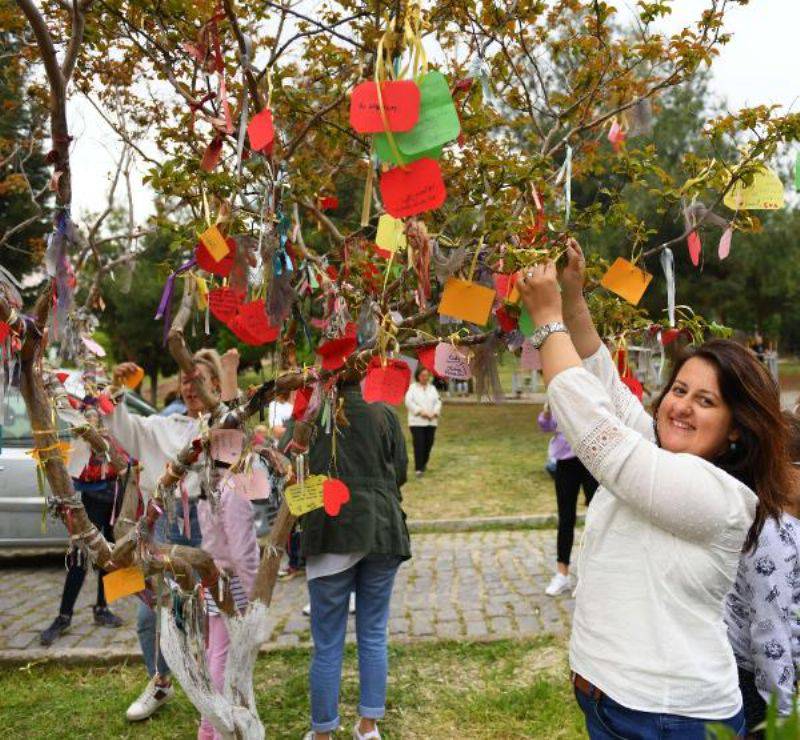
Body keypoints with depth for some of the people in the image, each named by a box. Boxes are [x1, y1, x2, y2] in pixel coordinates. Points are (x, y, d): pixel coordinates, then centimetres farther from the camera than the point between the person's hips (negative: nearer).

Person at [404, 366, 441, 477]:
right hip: (417, 421, -4)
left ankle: (424, 463, 28)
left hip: (431, 421, 4)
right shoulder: (413, 387, 1)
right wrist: (420, 411, -15)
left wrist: (434, 413, -10)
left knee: (429, 444, 7)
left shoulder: (432, 388, 13)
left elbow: (438, 402, 8)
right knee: (419, 445, -10)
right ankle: (419, 468, -8)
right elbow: (408, 402, -8)